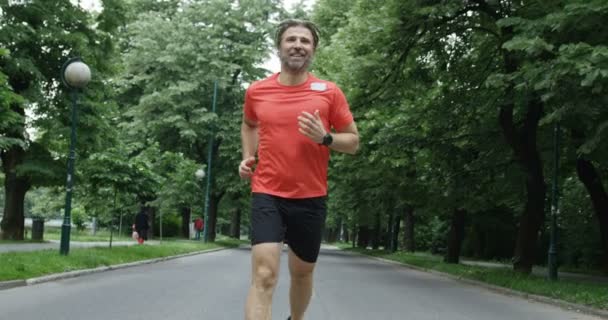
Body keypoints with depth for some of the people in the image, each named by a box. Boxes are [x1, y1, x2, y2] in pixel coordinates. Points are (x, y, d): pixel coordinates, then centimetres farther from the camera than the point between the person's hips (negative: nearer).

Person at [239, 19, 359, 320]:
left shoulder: (330, 92, -2)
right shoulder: (256, 91, 2)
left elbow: (353, 142, 3)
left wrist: (325, 137, -16)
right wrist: (248, 156, 8)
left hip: (311, 198, 1)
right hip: (267, 195, -1)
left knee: (302, 273, 18)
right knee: (264, 275, -17)